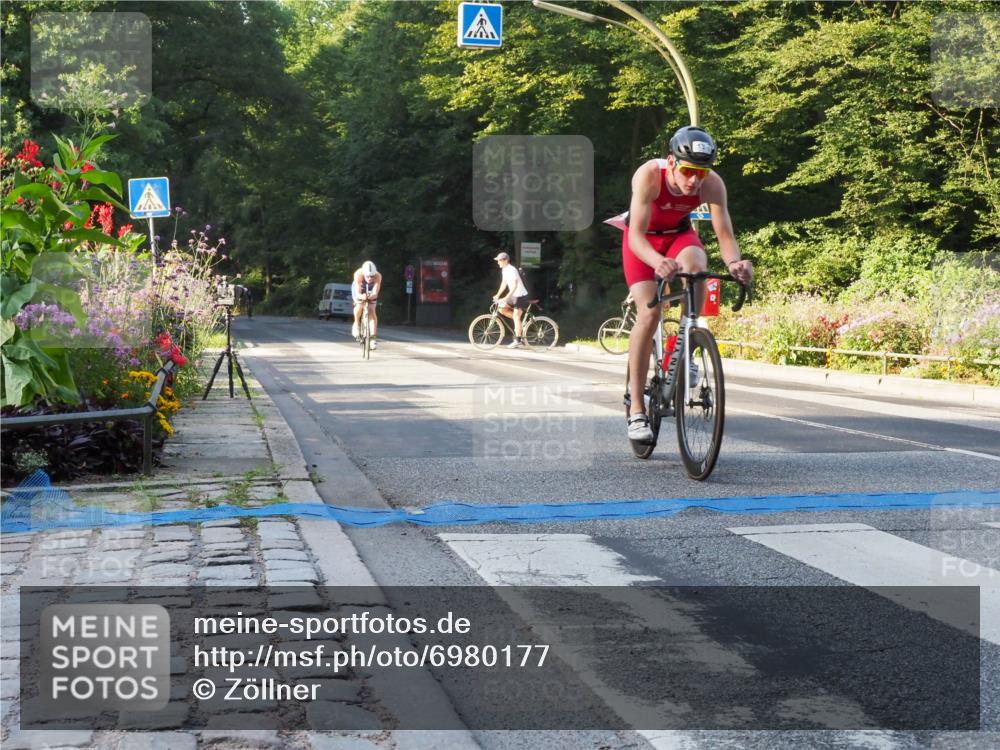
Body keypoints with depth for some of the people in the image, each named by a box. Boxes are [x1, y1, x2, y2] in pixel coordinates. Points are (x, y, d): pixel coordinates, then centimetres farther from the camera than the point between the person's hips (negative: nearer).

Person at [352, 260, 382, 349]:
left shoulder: (378, 276, -36)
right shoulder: (358, 274, -39)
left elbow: (375, 293, -40)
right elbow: (357, 293, -41)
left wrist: (371, 297, -62)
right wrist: (361, 296, -63)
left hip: (370, 290, 1)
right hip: (359, 289, -1)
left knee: (371, 310, -11)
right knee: (359, 305, -27)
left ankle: (372, 338, -7)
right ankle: (356, 324, 1)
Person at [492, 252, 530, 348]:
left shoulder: (511, 270, -22)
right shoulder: (504, 270, 6)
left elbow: (514, 286, -29)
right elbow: (504, 283, 16)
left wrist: (506, 298, -32)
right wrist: (497, 295, 11)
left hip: (521, 296, -9)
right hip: (514, 296, 9)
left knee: (516, 316, -11)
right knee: (502, 309, 1)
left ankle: (518, 340, -9)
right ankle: (519, 320, 14)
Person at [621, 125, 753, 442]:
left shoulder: (712, 184, -27)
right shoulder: (649, 175, -35)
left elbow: (725, 233, -30)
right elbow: (636, 236, -41)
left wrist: (734, 262, -53)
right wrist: (658, 262, -62)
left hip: (679, 234, 2)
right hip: (643, 239, -2)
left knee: (696, 264, -34)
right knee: (649, 312, -20)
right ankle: (637, 410, -12)